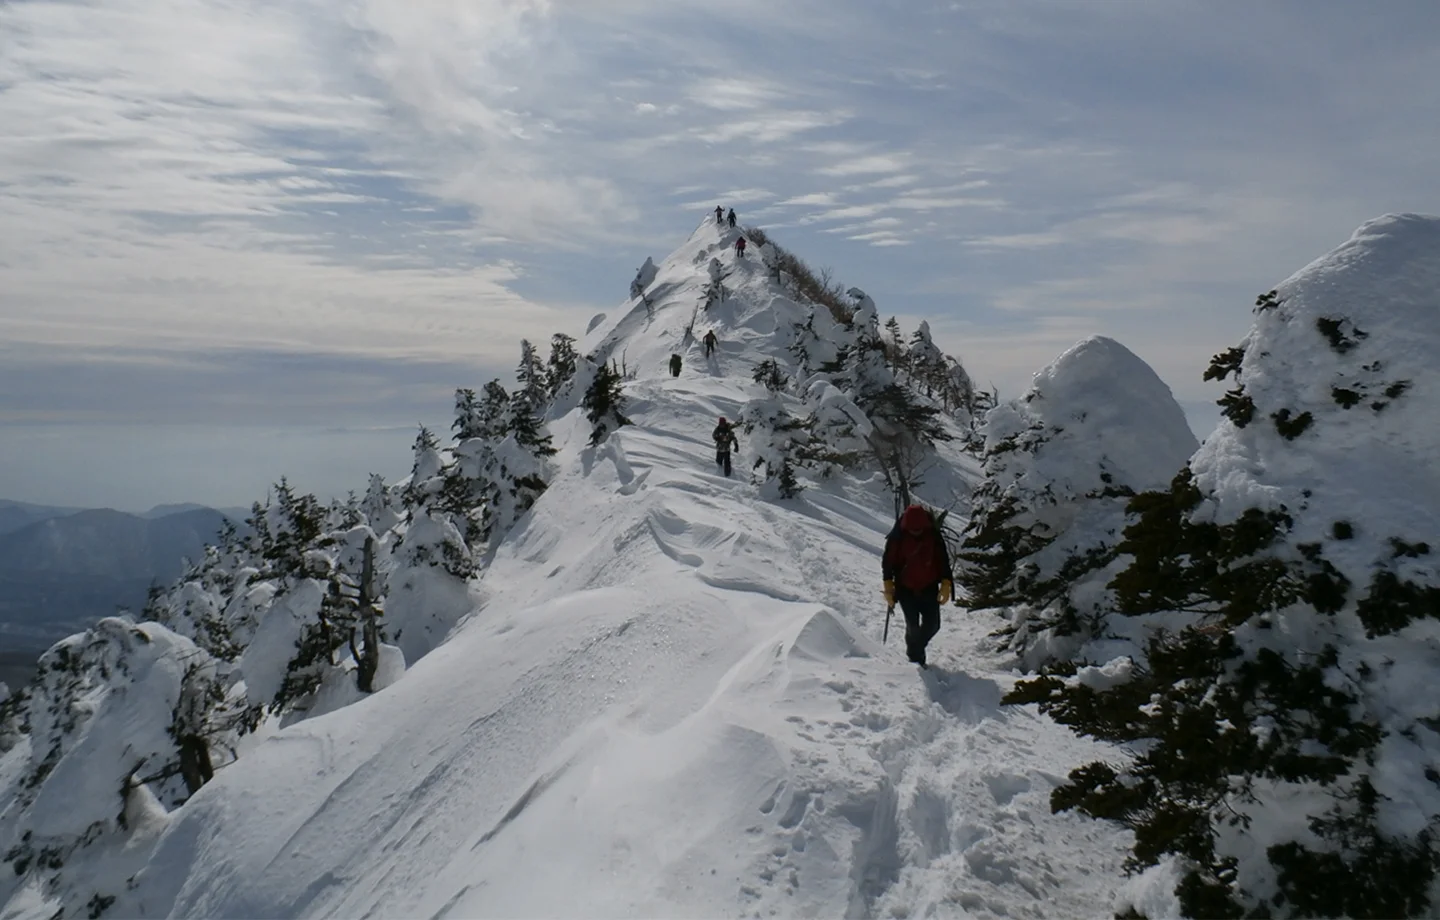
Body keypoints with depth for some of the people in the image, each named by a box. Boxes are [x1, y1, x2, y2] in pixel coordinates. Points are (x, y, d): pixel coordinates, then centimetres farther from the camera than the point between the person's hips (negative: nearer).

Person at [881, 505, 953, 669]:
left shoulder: (934, 536, -8)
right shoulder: (897, 537, -13)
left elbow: (943, 560, 1)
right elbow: (887, 561, -4)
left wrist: (946, 584, -3)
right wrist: (888, 586, -6)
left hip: (929, 588, 2)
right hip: (905, 589, -2)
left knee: (932, 624, 2)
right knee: (913, 626, -3)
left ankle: (916, 648, 31)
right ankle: (915, 657, 17)